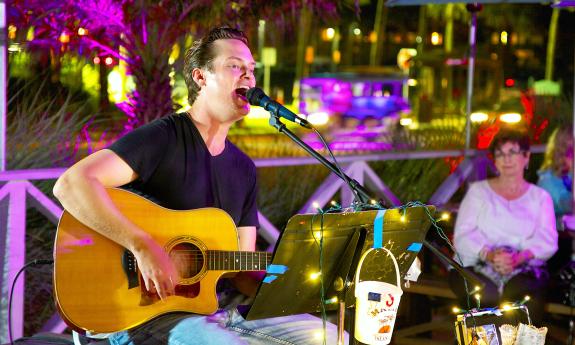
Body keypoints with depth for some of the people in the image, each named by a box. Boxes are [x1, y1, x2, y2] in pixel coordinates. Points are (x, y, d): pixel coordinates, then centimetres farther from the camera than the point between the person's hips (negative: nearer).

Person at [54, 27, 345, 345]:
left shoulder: (244, 170, 13)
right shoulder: (162, 138, -11)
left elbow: (242, 270, 14)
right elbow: (71, 184, -25)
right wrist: (144, 247, -31)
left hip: (216, 308, 8)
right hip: (147, 315, -7)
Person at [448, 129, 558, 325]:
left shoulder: (540, 197, 18)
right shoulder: (478, 191, 16)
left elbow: (547, 241, 4)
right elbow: (462, 237, 3)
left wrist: (518, 257, -18)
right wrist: (489, 255, -18)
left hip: (523, 270, 1)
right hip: (475, 266, -1)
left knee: (524, 293, -35)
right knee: (486, 296, -35)